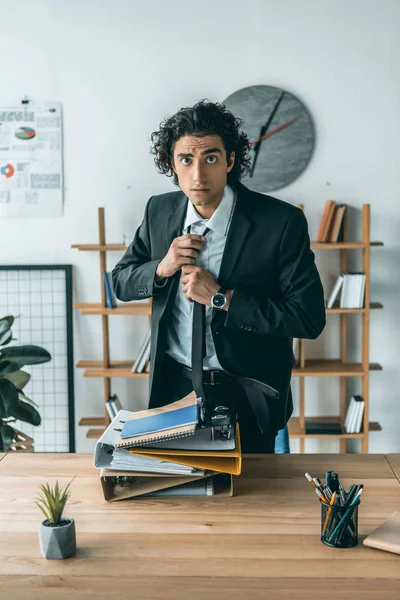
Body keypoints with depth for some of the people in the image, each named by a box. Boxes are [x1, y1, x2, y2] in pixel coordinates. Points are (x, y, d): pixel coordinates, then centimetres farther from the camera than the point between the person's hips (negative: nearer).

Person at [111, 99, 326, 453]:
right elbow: (121, 282, 7)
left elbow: (310, 317, -19)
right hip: (173, 385, 3)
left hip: (246, 397, -3)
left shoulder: (282, 222, -18)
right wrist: (161, 268, -15)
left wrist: (221, 298, -25)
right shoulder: (160, 211, -4)